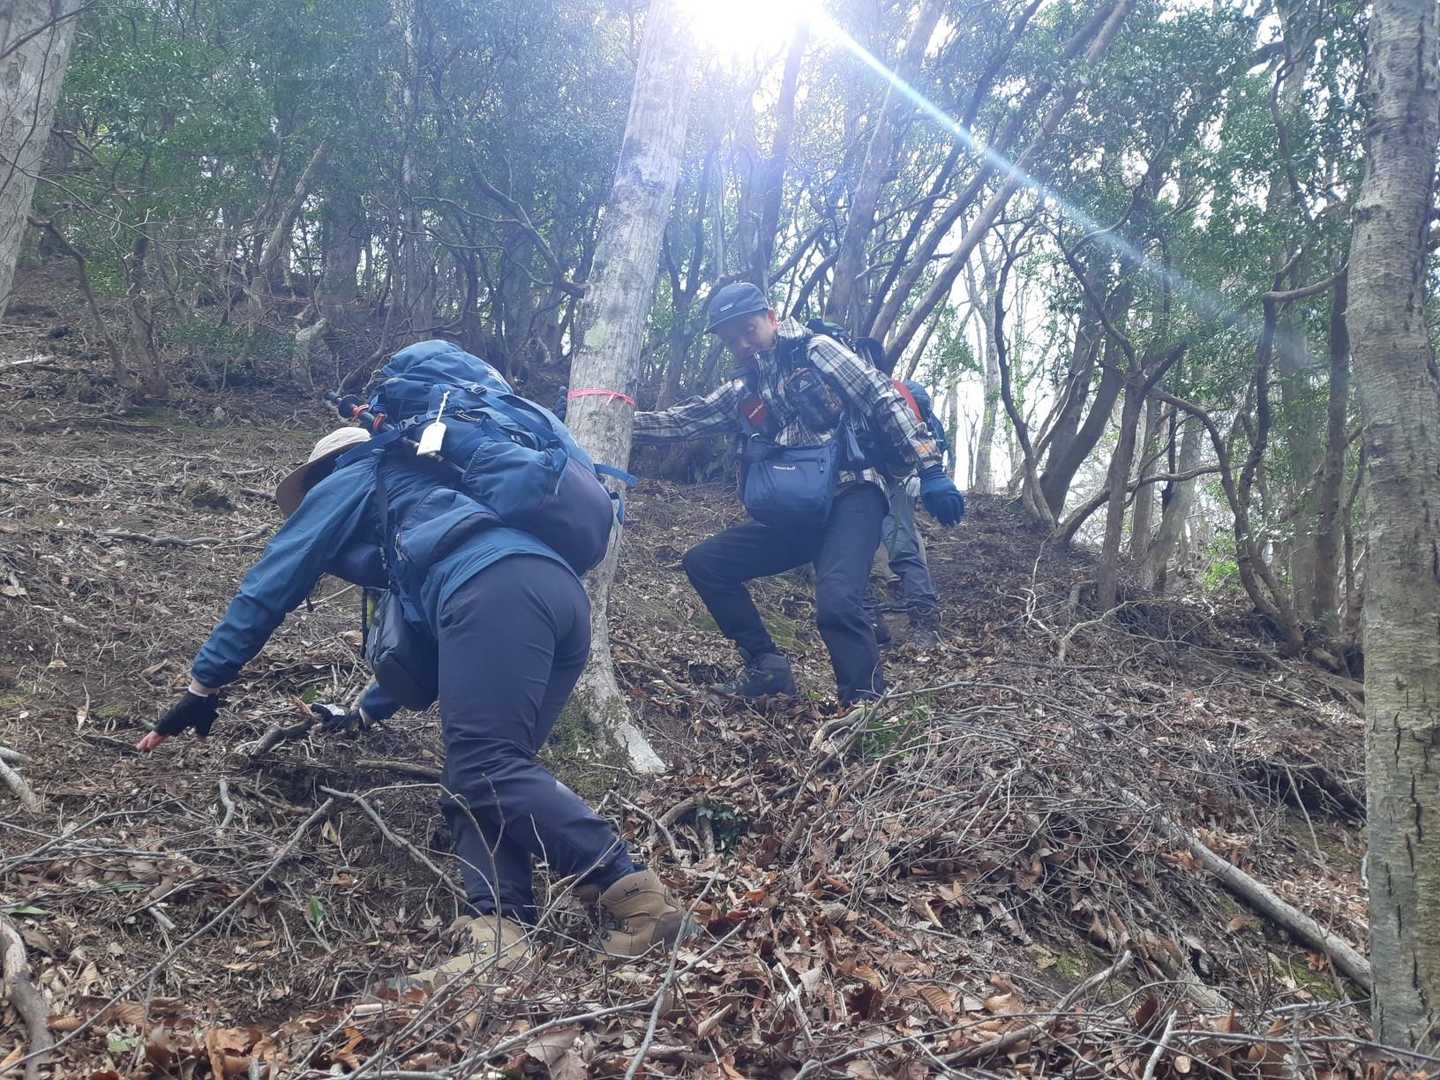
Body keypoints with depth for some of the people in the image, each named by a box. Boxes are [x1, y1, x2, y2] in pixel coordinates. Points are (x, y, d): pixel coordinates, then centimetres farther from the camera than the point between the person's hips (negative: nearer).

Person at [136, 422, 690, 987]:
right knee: (480, 774, 6)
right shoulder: (422, 491, 44)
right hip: (560, 591, 8)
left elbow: (272, 583, 21)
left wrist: (203, 688, 26)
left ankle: (640, 898, -21)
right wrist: (365, 710, 54)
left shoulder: (350, 482, 25)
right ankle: (504, 928, -14)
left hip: (498, 590, -8)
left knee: (483, 771, -15)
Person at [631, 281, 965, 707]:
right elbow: (683, 420, 14)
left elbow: (886, 402, -5)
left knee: (836, 604, -31)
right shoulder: (742, 393, 18)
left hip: (852, 497, -7)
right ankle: (766, 666, 11)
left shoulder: (815, 351, 0)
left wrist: (930, 471, -13)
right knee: (703, 563, 4)